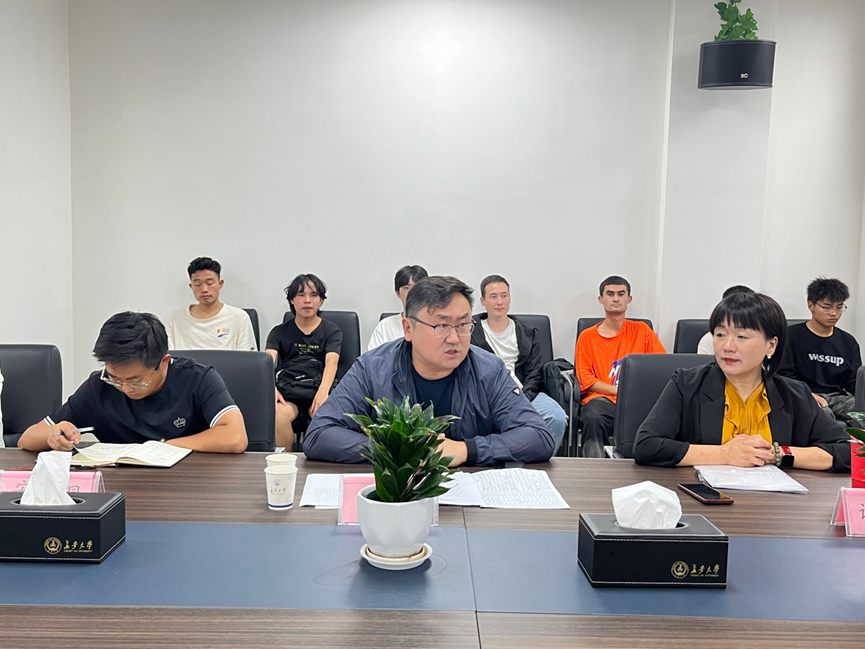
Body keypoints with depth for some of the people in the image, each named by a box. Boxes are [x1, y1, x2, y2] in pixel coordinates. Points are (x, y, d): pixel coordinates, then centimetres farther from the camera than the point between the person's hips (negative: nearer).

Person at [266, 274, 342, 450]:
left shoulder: (332, 331, 16)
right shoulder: (280, 332, 20)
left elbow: (331, 362, -3)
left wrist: (323, 390, -25)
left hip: (318, 389, -1)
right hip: (287, 391, 1)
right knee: (277, 416, -34)